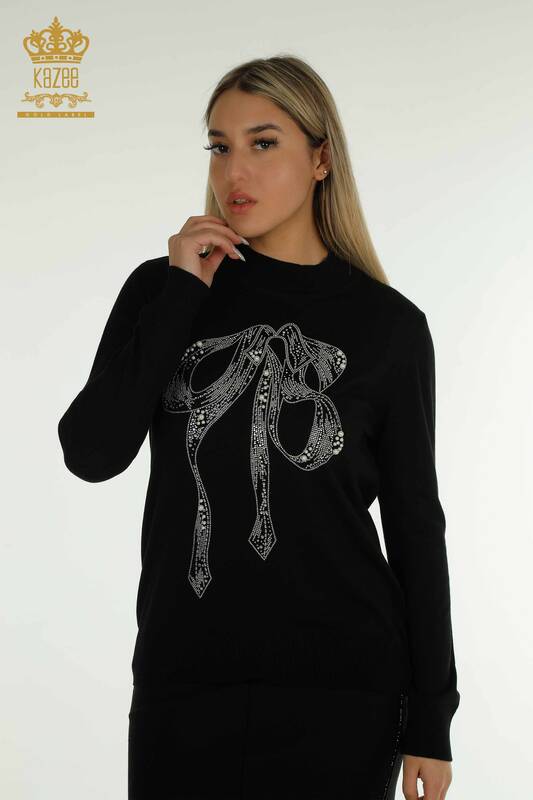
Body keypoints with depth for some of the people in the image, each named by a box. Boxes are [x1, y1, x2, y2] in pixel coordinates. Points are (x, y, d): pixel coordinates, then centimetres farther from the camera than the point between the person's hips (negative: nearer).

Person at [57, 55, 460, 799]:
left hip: (339, 688, -1)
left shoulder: (388, 324, 0)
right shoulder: (163, 288, 5)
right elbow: (92, 454, -7)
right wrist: (183, 292, -9)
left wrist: (431, 719, 0)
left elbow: (414, 523, 2)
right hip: (184, 680, 2)